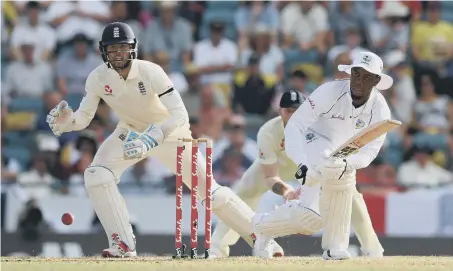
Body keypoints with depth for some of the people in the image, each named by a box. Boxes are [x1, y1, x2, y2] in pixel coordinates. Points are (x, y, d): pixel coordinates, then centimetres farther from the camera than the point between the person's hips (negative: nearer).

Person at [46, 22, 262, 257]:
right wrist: (65, 121, -34)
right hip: (130, 132, 3)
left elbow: (180, 115, -35)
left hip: (169, 132, -3)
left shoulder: (150, 72, -30)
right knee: (96, 176, -20)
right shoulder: (98, 78, -19)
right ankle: (123, 245, -14)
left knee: (208, 189, -5)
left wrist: (150, 139, -48)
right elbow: (83, 117, -11)